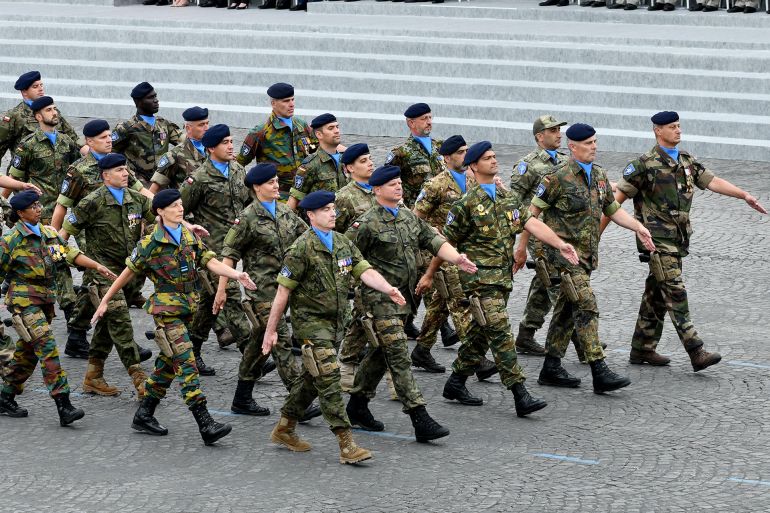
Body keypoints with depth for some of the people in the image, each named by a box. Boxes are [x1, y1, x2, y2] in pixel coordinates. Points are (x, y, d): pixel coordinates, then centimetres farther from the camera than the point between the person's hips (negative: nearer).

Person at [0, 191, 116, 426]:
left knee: (27, 352, 11)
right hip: (24, 300, -7)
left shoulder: (48, 233, 11)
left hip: (46, 300, 7)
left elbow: (70, 254, 5)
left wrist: (97, 266, -6)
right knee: (47, 347, -16)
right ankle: (64, 407, -22)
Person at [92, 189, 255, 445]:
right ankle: (206, 425, -19)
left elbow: (211, 262, -1)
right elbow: (128, 272, 2)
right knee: (186, 364, -13)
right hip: (166, 308, -7)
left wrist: (237, 275, -19)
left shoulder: (191, 237, 10)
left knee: (168, 362, 13)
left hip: (187, 308, 7)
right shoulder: (150, 243, -6)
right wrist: (105, 301, 5)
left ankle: (144, 415, 25)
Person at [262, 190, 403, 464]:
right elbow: (283, 291, -10)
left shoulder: (344, 243, 9)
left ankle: (284, 429, 31)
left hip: (335, 322, 7)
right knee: (329, 380, -13)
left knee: (312, 380, 16)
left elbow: (365, 272, -2)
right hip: (310, 321, -7)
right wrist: (270, 330, -9)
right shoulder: (302, 248, -12)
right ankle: (347, 446, -16)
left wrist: (388, 289, -23)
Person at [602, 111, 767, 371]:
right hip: (657, 239, -7)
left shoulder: (687, 161, 13)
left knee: (657, 295, 12)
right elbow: (618, 197, -8)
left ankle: (642, 349, 20)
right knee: (675, 292, -12)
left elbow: (713, 182, 7)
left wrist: (744, 195, -6)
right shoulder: (645, 164, -9)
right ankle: (696, 353, -17)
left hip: (678, 238, 7)